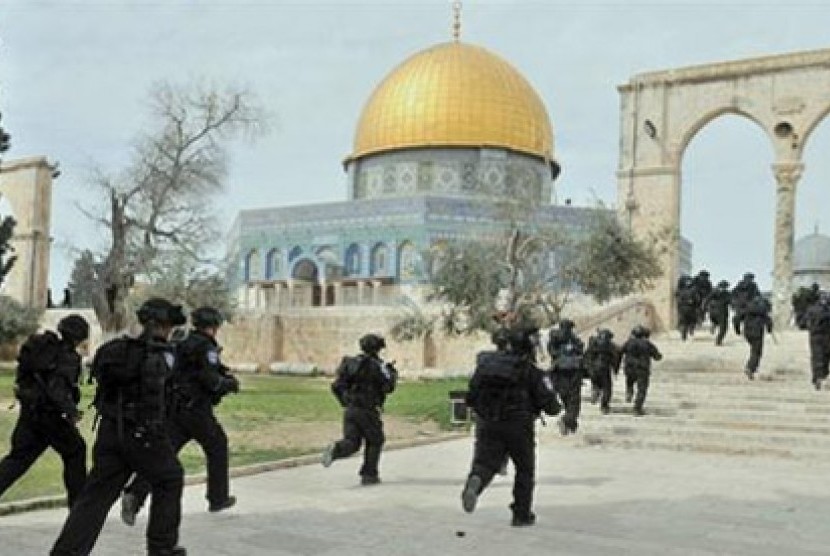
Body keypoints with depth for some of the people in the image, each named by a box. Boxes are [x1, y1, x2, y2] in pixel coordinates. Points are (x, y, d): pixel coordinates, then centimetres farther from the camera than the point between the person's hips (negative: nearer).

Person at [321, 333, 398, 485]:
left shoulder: (350, 363, 12)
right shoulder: (377, 365, -7)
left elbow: (336, 387, 9)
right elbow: (388, 387, -13)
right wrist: (393, 374, 7)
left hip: (349, 410, 5)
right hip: (367, 411, -5)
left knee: (351, 443, 8)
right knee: (375, 441, 15)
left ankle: (335, 450, -24)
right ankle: (369, 475, 14)